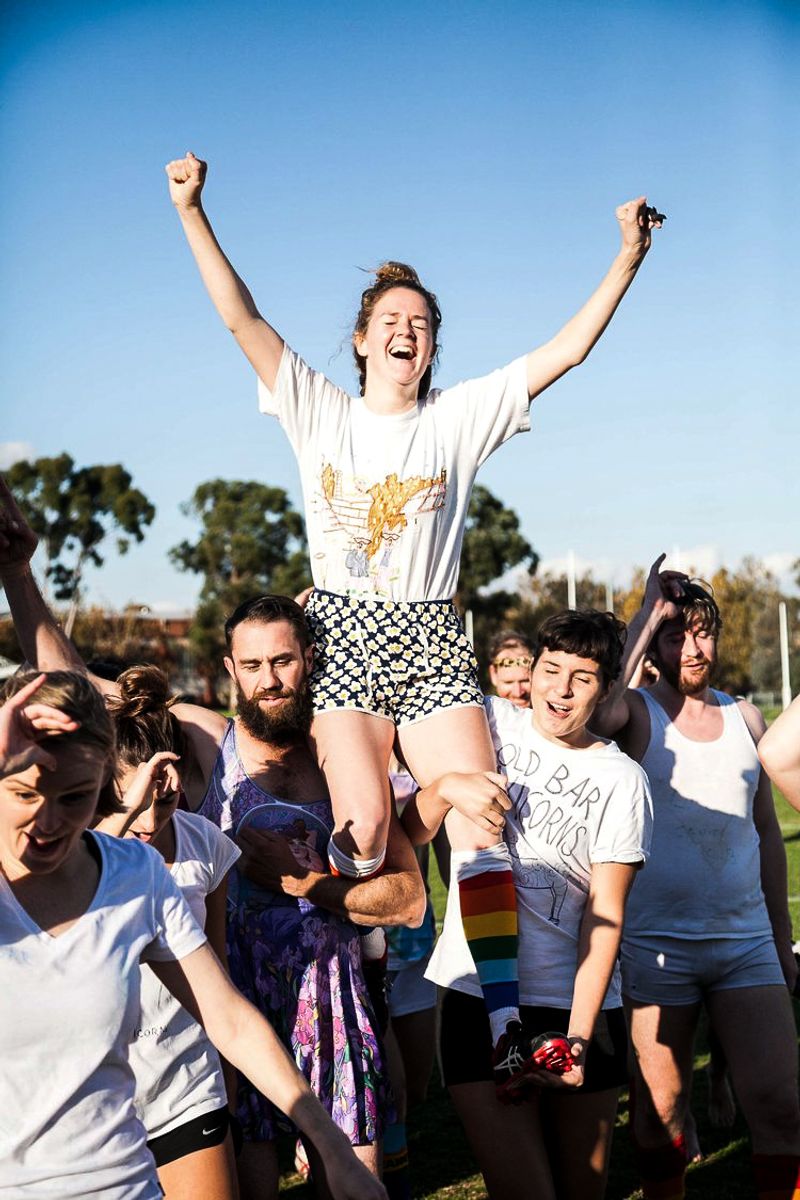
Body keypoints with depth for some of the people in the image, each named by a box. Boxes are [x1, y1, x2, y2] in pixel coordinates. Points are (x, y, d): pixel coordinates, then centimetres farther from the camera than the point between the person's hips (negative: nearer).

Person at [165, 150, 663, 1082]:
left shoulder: (460, 419, 10)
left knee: (478, 822, -12)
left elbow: (564, 350, 5)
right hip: (343, 633, -1)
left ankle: (504, 1019, -9)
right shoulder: (320, 412, 10)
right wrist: (193, 214, -2)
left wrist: (628, 258, -1)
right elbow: (240, 317, 4)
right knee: (362, 824, -16)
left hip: (430, 639, 1)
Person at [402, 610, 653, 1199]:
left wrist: (579, 1035, -13)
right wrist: (447, 785, -14)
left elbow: (606, 914, -4)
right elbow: (412, 832, 8)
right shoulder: (489, 723, 5)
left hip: (581, 1001, 1)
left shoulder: (622, 780, 1)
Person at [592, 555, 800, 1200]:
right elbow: (594, 712, -28)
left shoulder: (745, 717, 10)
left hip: (747, 940, 3)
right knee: (661, 1107, 6)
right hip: (658, 944, -3)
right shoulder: (638, 712, -2)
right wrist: (647, 616, -18)